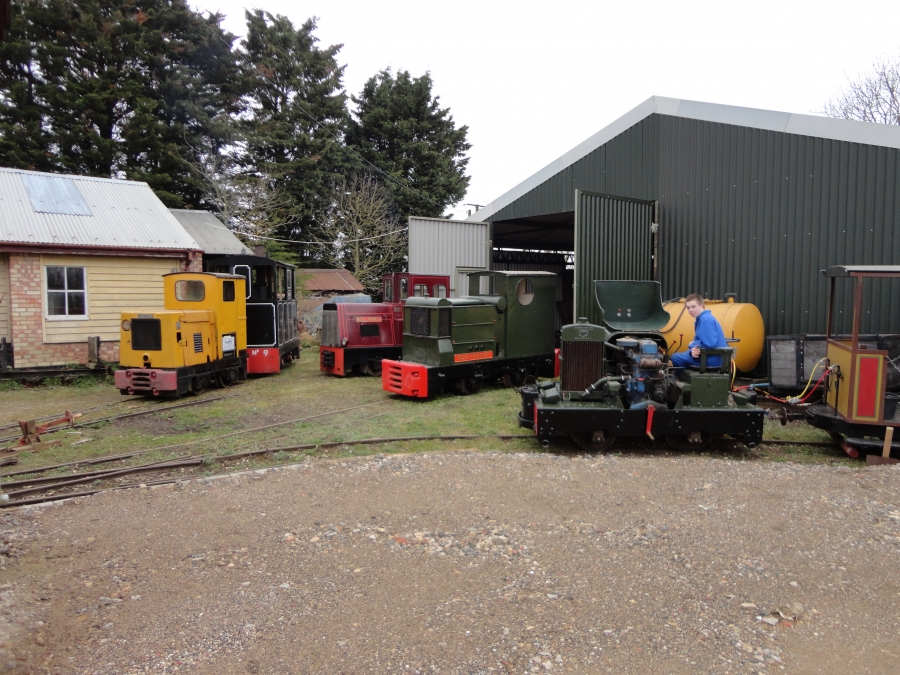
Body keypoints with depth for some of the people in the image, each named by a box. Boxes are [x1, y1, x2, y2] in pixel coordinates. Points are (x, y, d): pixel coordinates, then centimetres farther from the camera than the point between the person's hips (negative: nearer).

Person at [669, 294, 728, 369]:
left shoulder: (705, 319, -19)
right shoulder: (700, 319, 12)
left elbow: (710, 344, -28)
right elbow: (700, 340, 14)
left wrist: (692, 344, -10)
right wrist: (693, 350, -10)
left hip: (713, 359, -10)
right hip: (709, 355, 10)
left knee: (675, 358, -7)